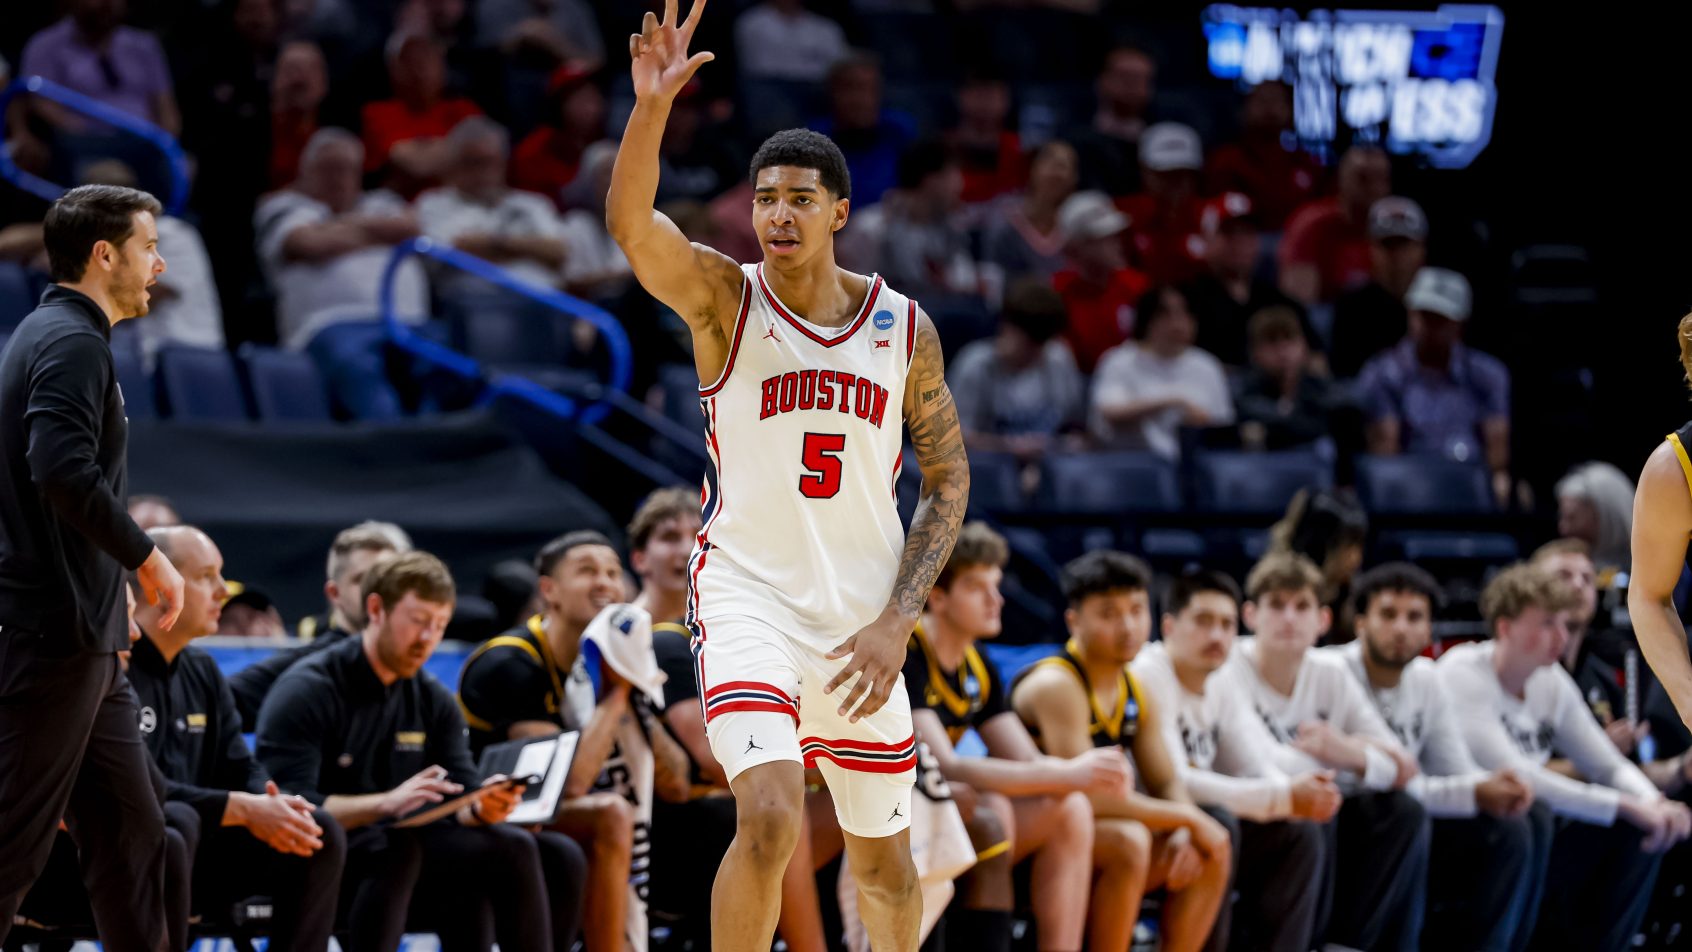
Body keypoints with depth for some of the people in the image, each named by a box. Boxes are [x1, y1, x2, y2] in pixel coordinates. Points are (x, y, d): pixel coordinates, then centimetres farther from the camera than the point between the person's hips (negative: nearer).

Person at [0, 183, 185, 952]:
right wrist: (146, 556, -17)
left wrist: (115, 581, 21)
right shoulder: (70, 342, -13)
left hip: (83, 640, 10)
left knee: (130, 832, 11)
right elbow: (64, 473, -28)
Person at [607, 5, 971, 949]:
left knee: (887, 866, 12)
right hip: (749, 595, -3)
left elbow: (949, 483, 8)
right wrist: (653, 107, -41)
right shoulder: (723, 297, -4)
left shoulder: (903, 327, 3)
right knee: (771, 817, -24)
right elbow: (630, 221, -24)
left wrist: (897, 620, -4)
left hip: (862, 616, 3)